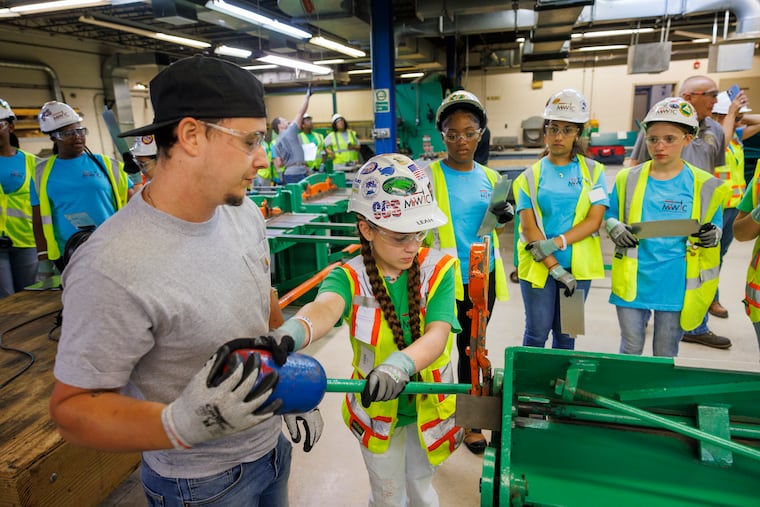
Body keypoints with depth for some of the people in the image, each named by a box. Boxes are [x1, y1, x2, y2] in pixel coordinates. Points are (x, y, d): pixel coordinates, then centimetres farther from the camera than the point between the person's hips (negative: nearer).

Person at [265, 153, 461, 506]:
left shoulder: (438, 268, -17)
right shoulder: (351, 277, -19)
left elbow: (438, 333, -29)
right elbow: (325, 306, -42)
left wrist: (400, 364, -51)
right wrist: (289, 335, -65)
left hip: (429, 405, 1)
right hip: (376, 410, 0)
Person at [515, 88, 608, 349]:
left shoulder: (592, 171, 4)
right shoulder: (530, 176, 1)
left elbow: (594, 220, -6)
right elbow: (529, 228, -7)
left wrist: (555, 243, -19)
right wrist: (555, 268, -15)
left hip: (578, 266, 1)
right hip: (538, 266, -1)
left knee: (566, 334, 12)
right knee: (537, 332, 5)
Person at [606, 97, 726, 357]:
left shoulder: (704, 185, -2)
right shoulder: (627, 179, 1)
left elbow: (714, 226, 7)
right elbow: (609, 216, 10)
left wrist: (713, 235, -16)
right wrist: (614, 227, -11)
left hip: (675, 285, 0)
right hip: (633, 281, 1)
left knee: (665, 354, 14)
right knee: (630, 349, 12)